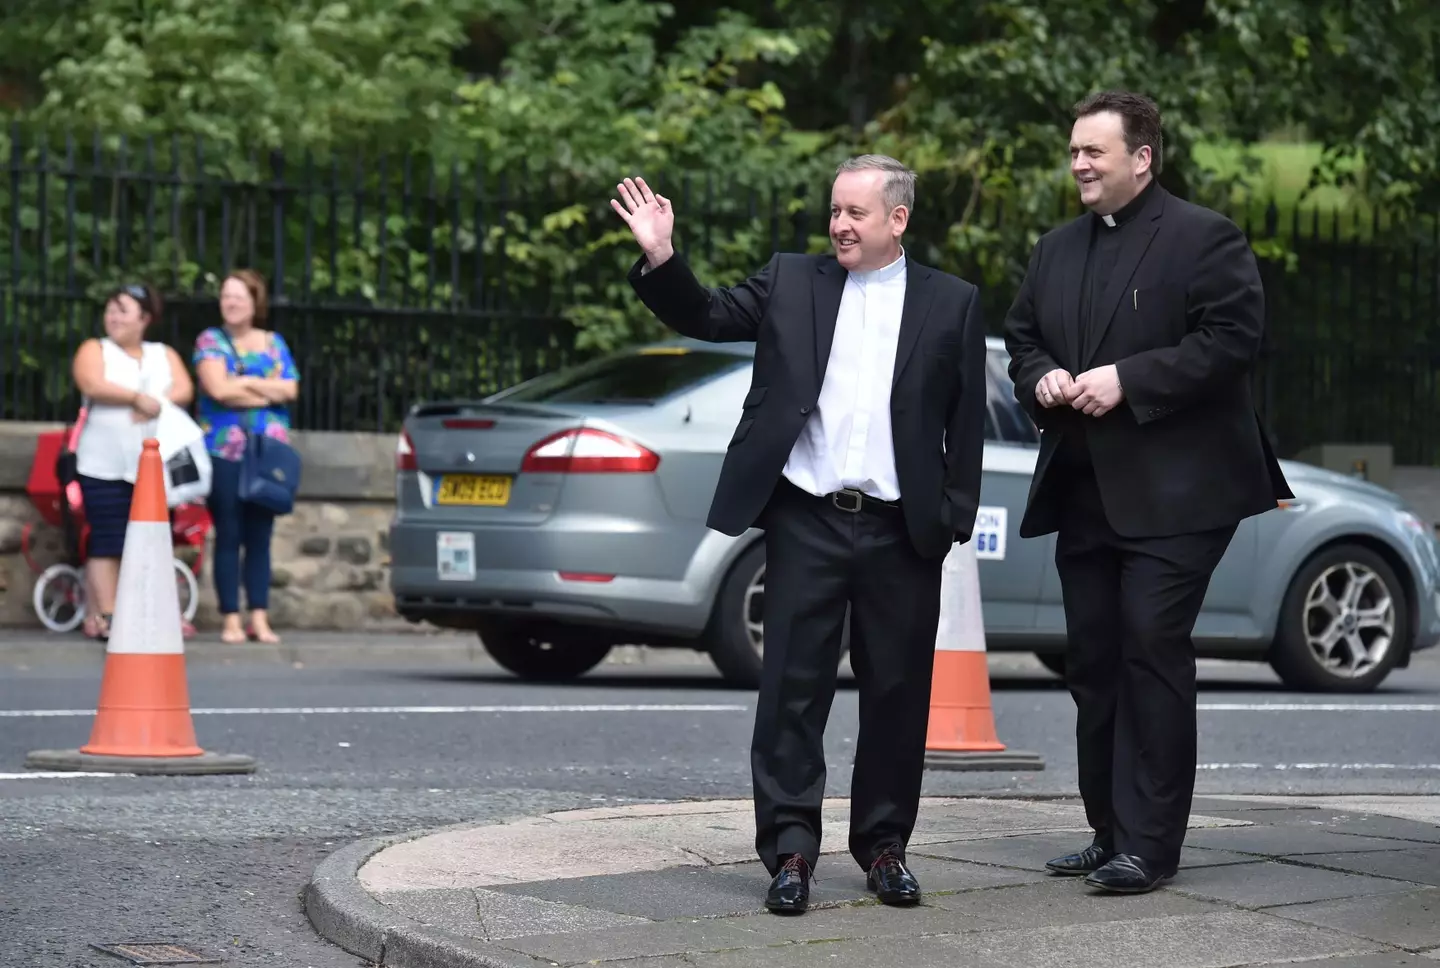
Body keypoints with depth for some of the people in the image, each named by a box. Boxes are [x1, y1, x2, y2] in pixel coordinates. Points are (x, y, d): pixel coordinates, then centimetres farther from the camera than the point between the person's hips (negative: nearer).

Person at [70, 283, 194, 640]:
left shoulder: (164, 355, 17)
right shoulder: (95, 350, 7)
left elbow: (184, 390, 1)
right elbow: (92, 386, -12)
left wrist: (156, 404, -18)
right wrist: (138, 398, -18)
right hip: (105, 467, -3)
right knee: (107, 543, -6)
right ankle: (104, 617, -6)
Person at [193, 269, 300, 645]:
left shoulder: (273, 343, 13)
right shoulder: (211, 340, 5)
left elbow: (290, 389, 0)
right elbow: (218, 388, -11)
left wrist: (245, 382, -7)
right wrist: (266, 390, -3)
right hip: (224, 452, -2)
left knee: (260, 537, 3)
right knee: (228, 537, -3)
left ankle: (260, 619, 5)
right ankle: (231, 621, -1)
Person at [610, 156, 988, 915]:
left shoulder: (952, 303, 5)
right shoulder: (791, 282, 8)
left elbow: (966, 421, 5)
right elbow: (708, 317, 2)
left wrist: (956, 518, -1)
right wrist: (661, 258, -14)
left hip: (902, 531, 0)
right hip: (806, 520, 0)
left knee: (897, 695, 7)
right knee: (793, 688, -2)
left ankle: (884, 845, 19)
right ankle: (790, 849, 2)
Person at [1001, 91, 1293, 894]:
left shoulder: (1205, 239, -6)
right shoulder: (1058, 249, 16)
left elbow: (1234, 337, -16)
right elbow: (1022, 336, 23)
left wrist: (1128, 380, -20)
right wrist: (1040, 377, 0)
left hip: (1173, 492, -7)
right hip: (1084, 492, 8)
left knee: (1153, 655, -11)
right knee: (1095, 665, 10)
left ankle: (1148, 845, -8)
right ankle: (1111, 833, 19)